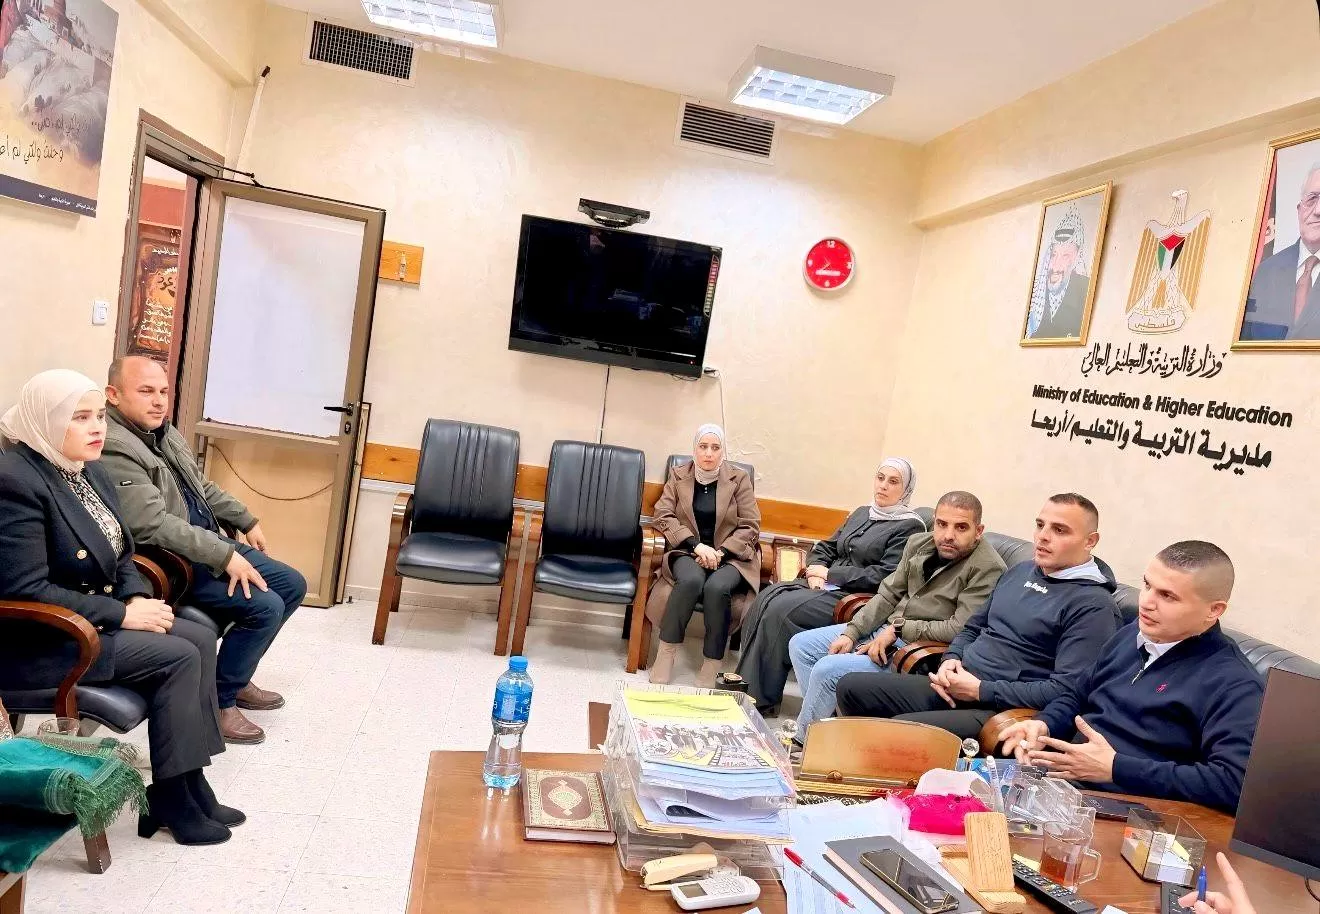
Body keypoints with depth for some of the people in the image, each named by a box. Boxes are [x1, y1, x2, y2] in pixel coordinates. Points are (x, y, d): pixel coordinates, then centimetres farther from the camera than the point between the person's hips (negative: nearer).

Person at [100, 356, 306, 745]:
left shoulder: (164, 430, 8)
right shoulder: (113, 449, -22)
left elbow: (204, 487, 21)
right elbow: (154, 525, -28)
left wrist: (246, 522, 18)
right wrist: (226, 555, -28)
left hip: (209, 544, 10)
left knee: (292, 585, 8)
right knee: (265, 606, -22)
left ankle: (235, 675, 21)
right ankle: (219, 701, -1)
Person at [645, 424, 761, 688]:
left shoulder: (739, 478, 3)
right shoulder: (678, 476, 7)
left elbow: (750, 527, -1)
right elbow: (663, 516, -3)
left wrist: (720, 552, -16)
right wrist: (697, 545, -16)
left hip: (731, 555, 0)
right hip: (688, 552, 1)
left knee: (717, 587, -33)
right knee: (691, 580, -34)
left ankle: (710, 669, -24)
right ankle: (665, 654, -22)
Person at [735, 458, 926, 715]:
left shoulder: (909, 527, -5)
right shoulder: (861, 513, 19)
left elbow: (883, 576, -15)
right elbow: (826, 547, 20)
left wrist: (828, 573, -11)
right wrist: (815, 571, -3)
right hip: (827, 586, 7)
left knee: (781, 610, -25)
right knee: (767, 598, -18)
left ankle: (763, 699, -15)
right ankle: (746, 682, -15)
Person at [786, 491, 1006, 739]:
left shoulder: (988, 569, -18)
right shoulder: (918, 543, 4)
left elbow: (960, 630, -23)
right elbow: (888, 594, 8)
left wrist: (898, 628, -18)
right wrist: (851, 633, -3)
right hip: (886, 629, 8)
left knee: (826, 670, -19)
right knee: (801, 644, 5)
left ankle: (803, 742, 6)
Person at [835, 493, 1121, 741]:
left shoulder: (1093, 605, -11)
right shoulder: (1020, 571, 15)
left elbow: (1066, 692, -20)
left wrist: (980, 690, -18)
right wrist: (951, 659, 2)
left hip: (998, 711, -8)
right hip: (953, 685, 8)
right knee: (851, 687, 1)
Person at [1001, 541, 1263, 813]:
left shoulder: (1233, 685, -12)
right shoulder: (1132, 635, 12)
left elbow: (1233, 782, -25)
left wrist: (1115, 768, -23)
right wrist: (1043, 725, 3)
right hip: (1058, 775, 8)